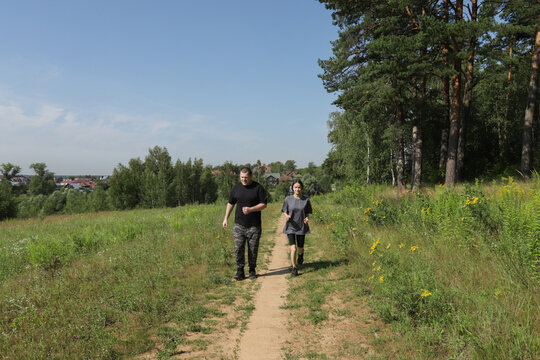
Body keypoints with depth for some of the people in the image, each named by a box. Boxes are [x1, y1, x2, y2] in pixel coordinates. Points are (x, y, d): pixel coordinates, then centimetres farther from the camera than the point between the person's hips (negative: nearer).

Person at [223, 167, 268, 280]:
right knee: (238, 248, -3)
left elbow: (263, 205, -6)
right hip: (239, 224, 2)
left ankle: (252, 271, 19)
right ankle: (240, 271, 7)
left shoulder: (258, 188, -4)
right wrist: (226, 218, 10)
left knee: (253, 249, 5)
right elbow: (230, 203, 16)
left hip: (254, 225, -2)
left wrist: (250, 209, -20)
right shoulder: (236, 187, 6)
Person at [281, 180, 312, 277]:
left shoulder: (306, 200, -4)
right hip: (290, 227, -1)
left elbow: (307, 213, 5)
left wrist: (306, 219, -16)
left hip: (301, 227, 1)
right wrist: (287, 216, -18)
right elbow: (284, 212, 4)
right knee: (293, 249, -10)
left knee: (300, 248, 14)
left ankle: (301, 255, 52)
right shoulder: (288, 199, -5)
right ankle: (294, 268, 6)